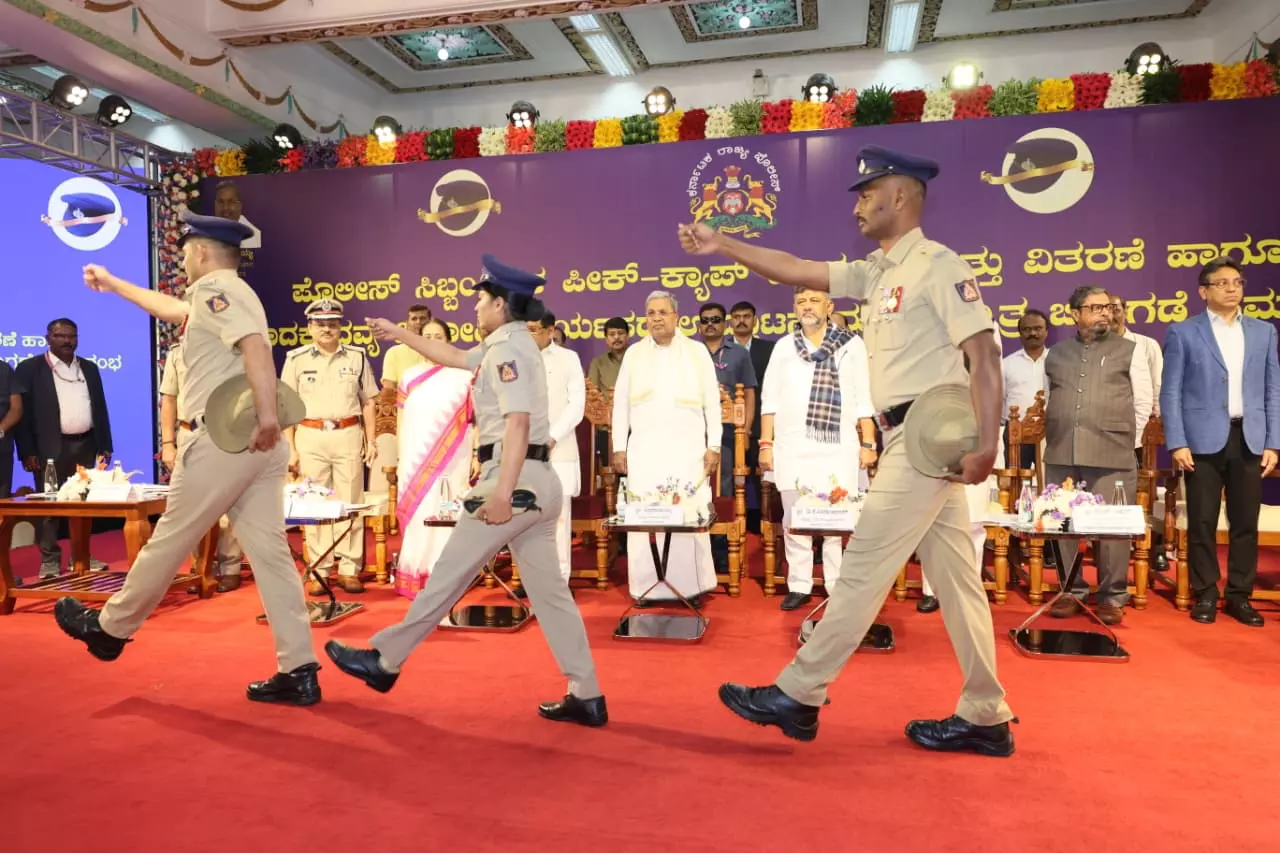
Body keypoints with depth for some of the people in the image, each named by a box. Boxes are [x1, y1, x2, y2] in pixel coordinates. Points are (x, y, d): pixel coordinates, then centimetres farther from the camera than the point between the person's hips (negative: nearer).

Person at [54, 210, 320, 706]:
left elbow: (255, 344, -23)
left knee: (169, 542, 9)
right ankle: (299, 671, 2)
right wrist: (114, 285, 54)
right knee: (270, 552, 3)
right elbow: (171, 309, 43)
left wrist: (268, 414, -33)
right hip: (260, 444, 8)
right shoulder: (231, 294, 25)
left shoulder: (212, 289, -4)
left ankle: (109, 627, 29)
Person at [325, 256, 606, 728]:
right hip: (539, 481, 10)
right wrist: (399, 334, 42)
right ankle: (587, 696, 8)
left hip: (516, 478, -10)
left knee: (448, 575, 2)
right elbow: (454, 357, 36)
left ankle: (384, 660, 17)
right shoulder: (511, 345, 22)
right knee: (550, 590, 7)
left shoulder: (507, 348, -9)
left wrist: (502, 491, -28)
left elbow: (518, 422, -21)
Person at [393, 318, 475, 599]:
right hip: (415, 460, 2)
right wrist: (399, 458, 5)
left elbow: (474, 419, 1)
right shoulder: (409, 376, 10)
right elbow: (402, 422, 11)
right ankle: (415, 577, 13)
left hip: (452, 460, -2)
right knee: (417, 516, 4)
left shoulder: (463, 375, 2)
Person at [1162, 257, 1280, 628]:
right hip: (1203, 440, -3)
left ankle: (1240, 595, 18)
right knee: (1202, 521, 2)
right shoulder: (1182, 332, 2)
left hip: (1250, 439, 3)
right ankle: (1205, 595, 14)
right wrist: (1177, 443, -9)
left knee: (1245, 521, 6)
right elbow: (1171, 392, -1)